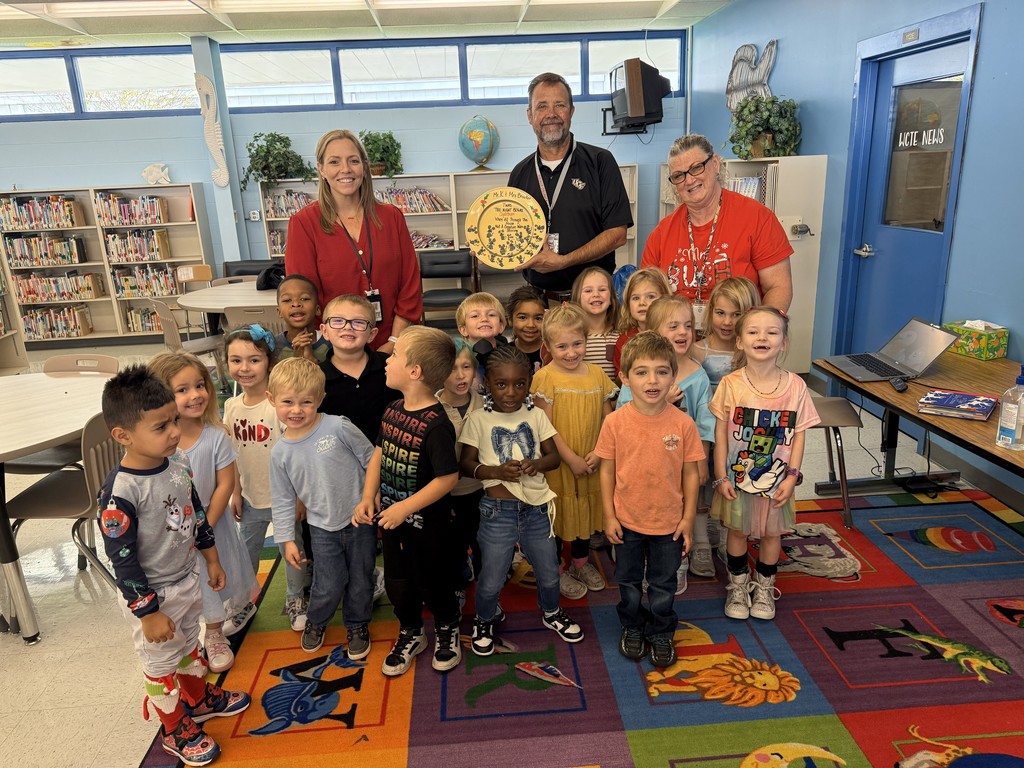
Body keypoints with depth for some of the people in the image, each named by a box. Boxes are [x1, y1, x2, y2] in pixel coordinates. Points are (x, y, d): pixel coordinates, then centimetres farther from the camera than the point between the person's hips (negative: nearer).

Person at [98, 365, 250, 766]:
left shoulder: (178, 462, -9)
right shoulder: (120, 492, -30)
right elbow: (121, 560, -24)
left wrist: (211, 559, 14)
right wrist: (148, 613, -17)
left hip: (188, 579, 7)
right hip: (152, 595, -6)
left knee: (189, 645, 28)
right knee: (161, 664, 16)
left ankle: (199, 699, 53)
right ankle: (175, 730, 39)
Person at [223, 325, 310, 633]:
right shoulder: (232, 406, -4)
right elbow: (232, 455, 5)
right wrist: (235, 492, 7)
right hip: (250, 497, 5)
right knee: (246, 553, 21)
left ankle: (295, 600, 38)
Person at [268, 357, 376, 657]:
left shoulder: (338, 427, -18)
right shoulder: (280, 453, -6)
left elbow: (371, 460, -7)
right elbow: (283, 500, 4)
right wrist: (287, 539, 4)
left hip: (360, 519, -1)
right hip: (323, 528, 2)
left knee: (360, 580, 13)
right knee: (328, 587, 6)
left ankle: (357, 624, 41)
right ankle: (316, 621, 39)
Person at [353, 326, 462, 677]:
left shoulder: (435, 424, -26)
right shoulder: (393, 410, -3)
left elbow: (448, 477, -25)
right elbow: (379, 453, 8)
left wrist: (405, 508, -23)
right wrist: (368, 498, -2)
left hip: (427, 521, -7)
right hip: (391, 516, 7)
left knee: (433, 582, 14)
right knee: (397, 582, 21)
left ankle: (447, 628, 42)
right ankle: (410, 634, 44)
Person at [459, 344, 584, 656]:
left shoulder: (536, 415, 2)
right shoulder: (478, 420, -6)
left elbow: (554, 455, 4)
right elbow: (466, 463, -5)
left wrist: (537, 463, -18)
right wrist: (496, 471, -22)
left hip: (537, 509, 3)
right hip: (498, 510, -2)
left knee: (549, 573, 17)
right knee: (491, 580, 8)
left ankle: (551, 612, 47)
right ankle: (485, 619, 39)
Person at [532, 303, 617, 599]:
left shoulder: (597, 374, 1)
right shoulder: (545, 377, -13)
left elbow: (607, 419, 4)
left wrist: (598, 453, -9)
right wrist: (571, 458, -16)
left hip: (591, 464, 4)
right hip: (558, 463, -4)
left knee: (586, 510, 19)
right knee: (558, 515, 9)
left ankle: (581, 562, 41)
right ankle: (557, 570, 29)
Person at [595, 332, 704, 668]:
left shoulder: (683, 423, -14)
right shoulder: (615, 422, -14)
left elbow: (690, 473, -5)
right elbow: (607, 470, -6)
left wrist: (688, 518, -3)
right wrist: (609, 515, -5)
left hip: (669, 522, 0)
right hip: (627, 521, 0)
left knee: (663, 584, 19)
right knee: (628, 582, 21)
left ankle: (661, 633, 42)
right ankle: (632, 628, 44)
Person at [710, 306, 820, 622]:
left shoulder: (795, 386, -10)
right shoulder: (731, 384, -13)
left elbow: (798, 435, -3)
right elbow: (721, 433, -8)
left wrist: (791, 477, -7)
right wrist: (721, 477, -9)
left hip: (776, 478, 1)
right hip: (737, 476, -1)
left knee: (771, 533, 15)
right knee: (737, 531, 14)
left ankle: (764, 588, 38)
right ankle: (738, 587, 36)